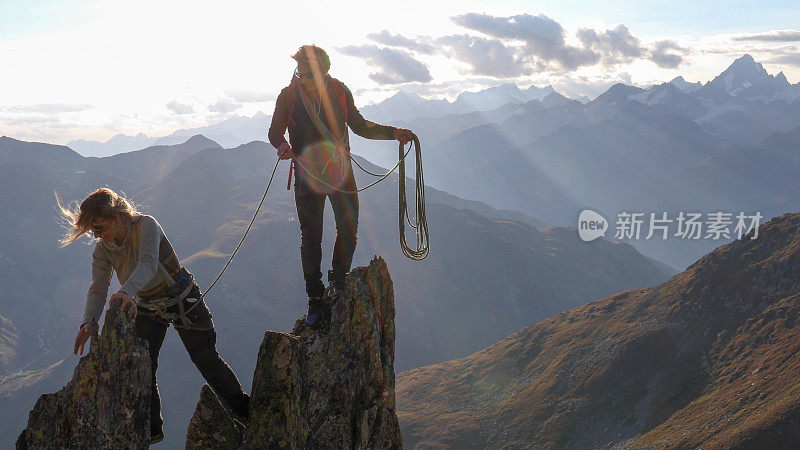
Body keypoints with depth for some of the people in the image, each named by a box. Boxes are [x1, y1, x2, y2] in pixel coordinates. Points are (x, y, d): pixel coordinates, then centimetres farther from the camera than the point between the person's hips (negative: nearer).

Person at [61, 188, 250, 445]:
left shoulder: (145, 225, -28)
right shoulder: (102, 250, -11)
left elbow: (148, 263, -45)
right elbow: (98, 289, -18)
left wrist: (127, 292, -64)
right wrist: (89, 322, -37)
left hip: (183, 300, -5)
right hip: (147, 309, 5)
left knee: (206, 360, 2)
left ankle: (243, 409, 20)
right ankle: (152, 428, 12)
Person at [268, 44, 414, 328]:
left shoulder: (339, 91, 0)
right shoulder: (288, 97, -5)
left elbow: (359, 126, 10)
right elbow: (275, 131, 2)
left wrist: (394, 133, 0)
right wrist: (281, 144, -22)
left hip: (340, 169, 2)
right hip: (308, 174, -2)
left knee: (349, 226, -3)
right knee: (311, 236, 2)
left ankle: (338, 284, 18)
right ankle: (315, 298, 12)